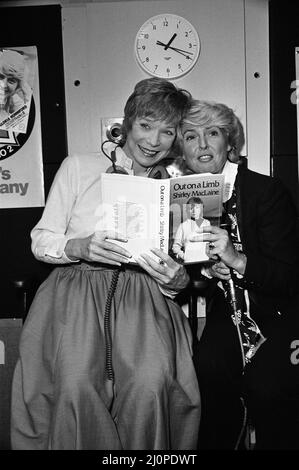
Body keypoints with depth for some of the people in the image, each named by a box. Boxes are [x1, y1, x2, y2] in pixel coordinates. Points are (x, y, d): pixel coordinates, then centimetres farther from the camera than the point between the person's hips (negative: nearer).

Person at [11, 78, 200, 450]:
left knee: (151, 385, -27)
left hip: (143, 297, 2)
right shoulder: (79, 167, 7)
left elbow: (179, 276, 16)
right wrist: (81, 247, -15)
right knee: (77, 385, -28)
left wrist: (175, 279, -8)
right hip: (75, 291, -1)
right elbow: (41, 240, 6)